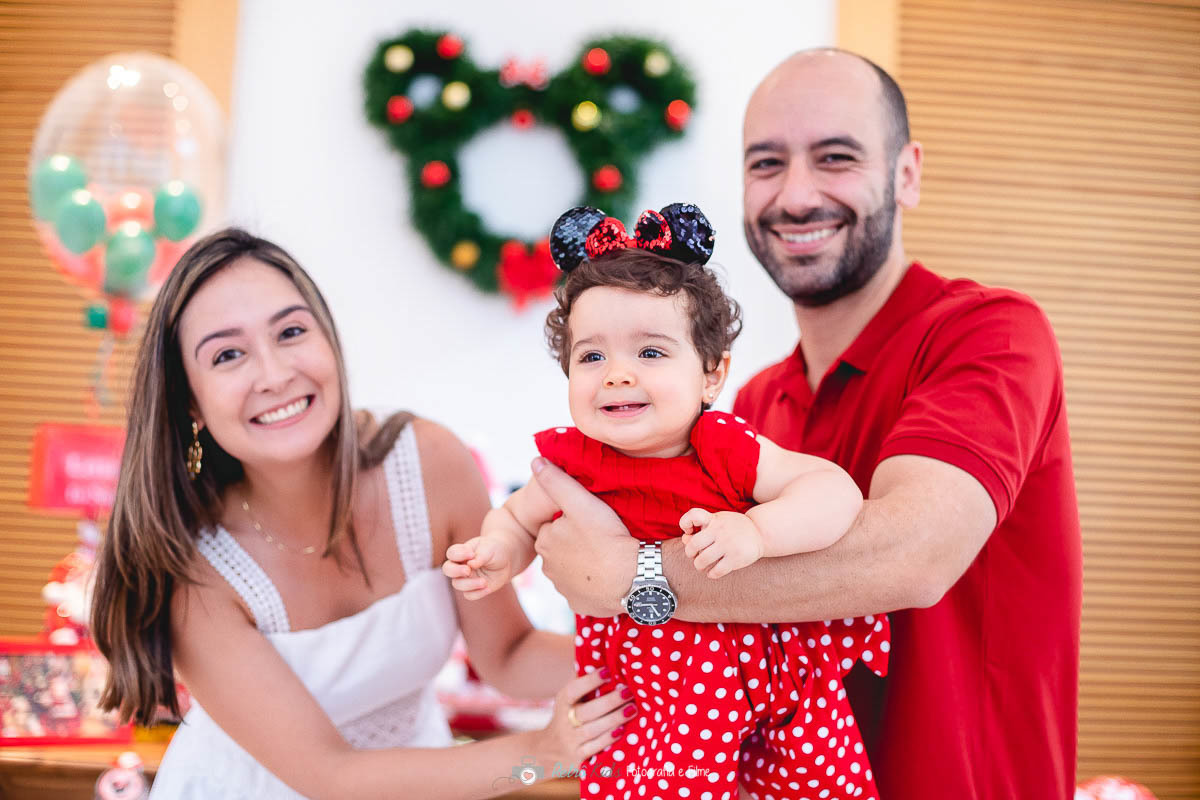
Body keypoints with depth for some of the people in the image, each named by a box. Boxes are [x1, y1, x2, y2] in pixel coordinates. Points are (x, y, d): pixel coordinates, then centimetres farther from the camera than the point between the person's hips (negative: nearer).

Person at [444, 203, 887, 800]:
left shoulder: (728, 450, -15)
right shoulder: (572, 461, -10)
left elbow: (836, 491, -23)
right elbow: (518, 518, 10)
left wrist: (755, 531, -39)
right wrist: (497, 555, -13)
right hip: (651, 684, 0)